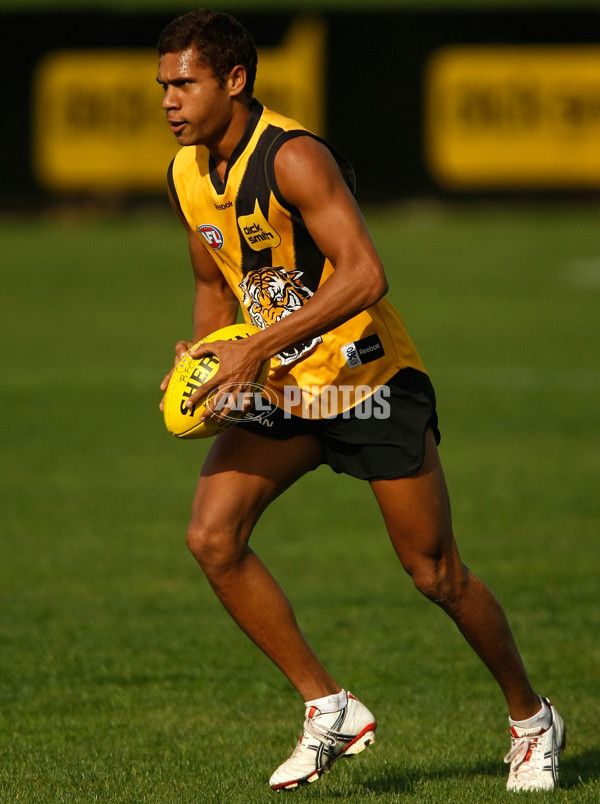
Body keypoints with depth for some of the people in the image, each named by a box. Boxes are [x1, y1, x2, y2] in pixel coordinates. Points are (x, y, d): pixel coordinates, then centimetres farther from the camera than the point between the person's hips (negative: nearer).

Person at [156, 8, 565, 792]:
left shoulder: (294, 159, -22)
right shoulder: (187, 175, 2)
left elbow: (364, 276, -31)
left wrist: (258, 348, -32)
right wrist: (202, 357, -2)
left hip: (371, 380, -7)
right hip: (281, 393, 7)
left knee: (436, 573, 0)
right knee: (212, 536, -13)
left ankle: (532, 720, 22)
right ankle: (329, 709, -3)